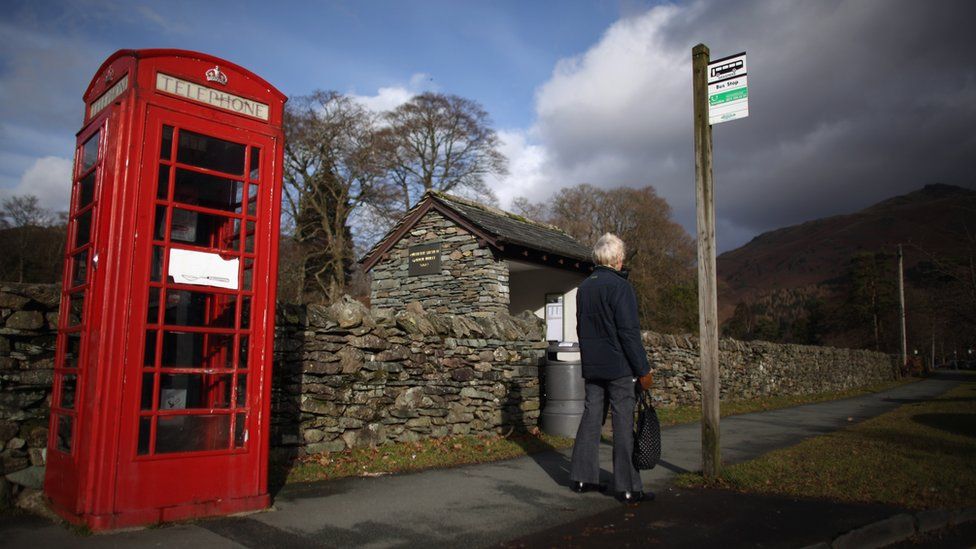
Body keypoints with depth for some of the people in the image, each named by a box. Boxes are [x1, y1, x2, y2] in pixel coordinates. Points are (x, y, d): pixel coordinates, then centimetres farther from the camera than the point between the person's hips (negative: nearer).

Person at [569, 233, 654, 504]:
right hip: (619, 368, -7)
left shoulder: (584, 287, 11)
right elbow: (629, 332, -16)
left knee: (591, 419, 12)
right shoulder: (620, 286, -13)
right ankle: (628, 488, 3)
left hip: (591, 367, 7)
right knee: (624, 424, -2)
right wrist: (643, 370, -11)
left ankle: (582, 477, 17)